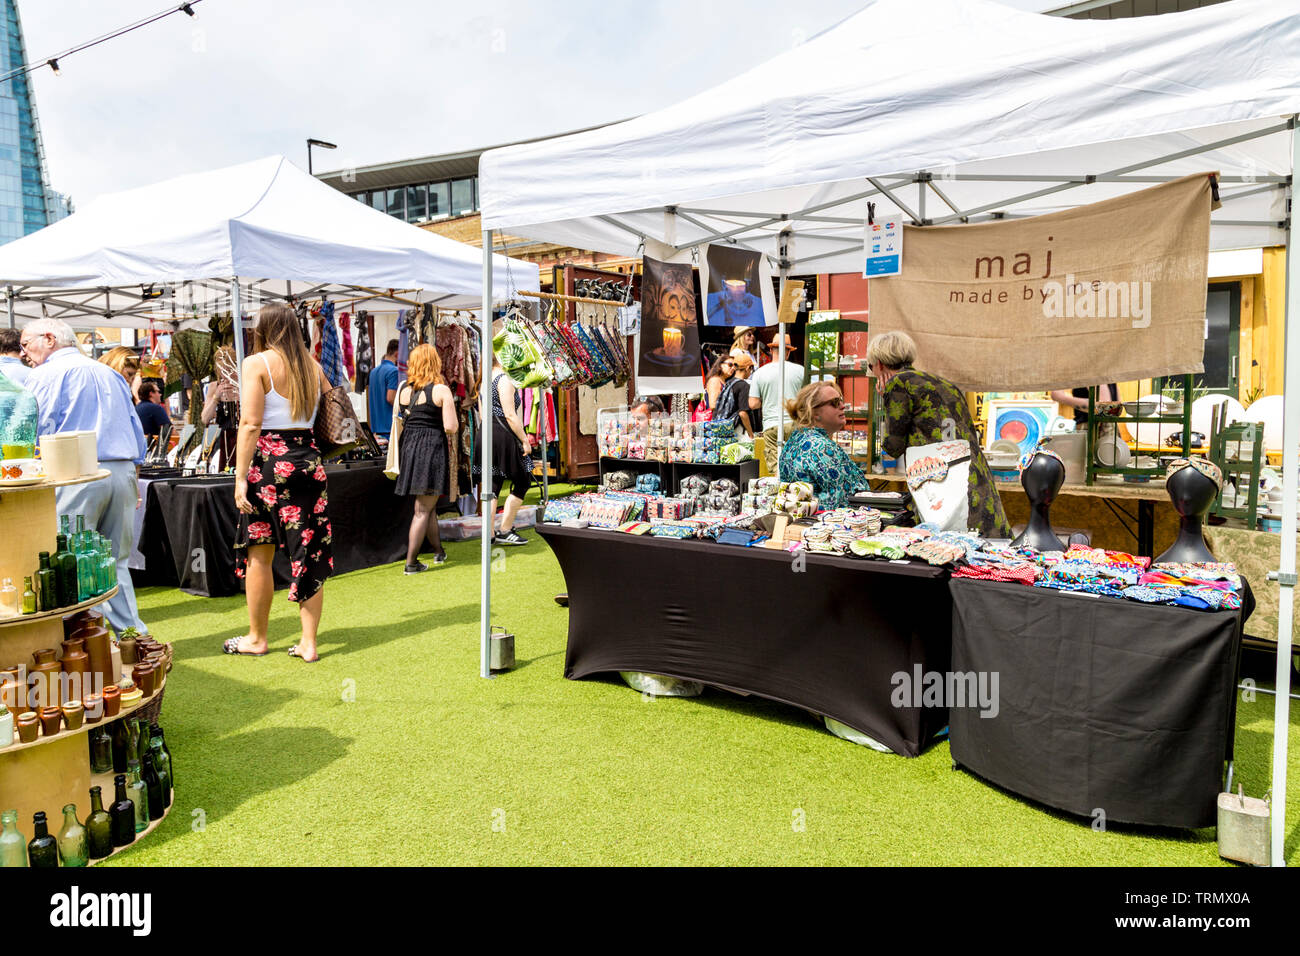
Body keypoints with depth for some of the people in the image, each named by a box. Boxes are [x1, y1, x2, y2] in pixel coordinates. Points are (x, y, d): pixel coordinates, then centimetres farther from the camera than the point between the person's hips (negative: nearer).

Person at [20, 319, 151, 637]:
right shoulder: (110, 374, 20)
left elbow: (37, 434, -8)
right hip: (122, 473, 7)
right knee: (116, 561, 13)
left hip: (76, 476, -7)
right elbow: (136, 432, 21)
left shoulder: (45, 375, 0)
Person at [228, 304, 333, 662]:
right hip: (309, 459, 4)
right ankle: (309, 642, 9)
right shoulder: (312, 365, 10)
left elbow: (251, 424, -11)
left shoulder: (257, 363, -4)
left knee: (258, 554, 9)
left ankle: (257, 638, 21)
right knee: (309, 554, 6)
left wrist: (240, 476, -11)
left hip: (268, 461, -4)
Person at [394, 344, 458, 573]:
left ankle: (439, 551, 33)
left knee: (428, 505, 20)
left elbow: (399, 420, 9)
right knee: (423, 509, 0)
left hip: (408, 445, 5)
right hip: (431, 449, -5)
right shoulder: (441, 390, -9)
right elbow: (451, 428, -14)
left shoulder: (403, 388, 5)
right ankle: (411, 562, 0)